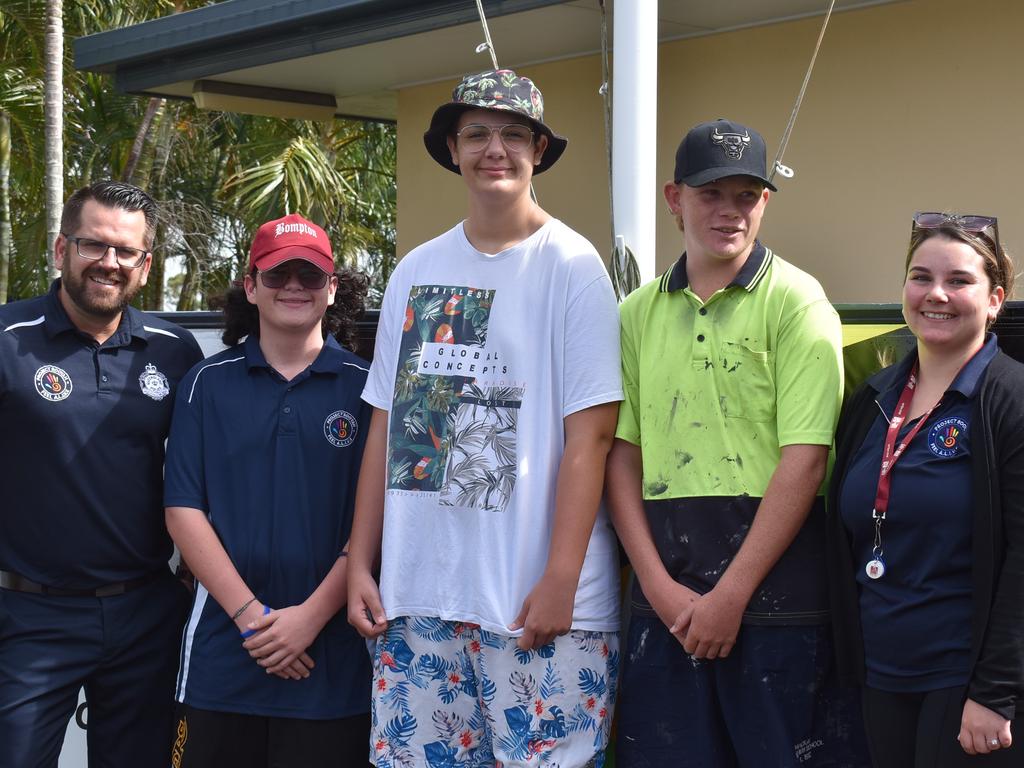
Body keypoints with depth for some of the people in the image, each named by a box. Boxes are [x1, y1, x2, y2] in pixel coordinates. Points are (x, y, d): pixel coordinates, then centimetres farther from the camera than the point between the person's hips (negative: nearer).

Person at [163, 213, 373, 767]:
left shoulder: (364, 388, 3)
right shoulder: (208, 384, 6)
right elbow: (183, 510, 0)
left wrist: (312, 615, -12)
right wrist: (250, 614, -9)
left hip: (331, 658, -1)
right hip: (222, 654, 1)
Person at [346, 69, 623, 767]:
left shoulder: (572, 265, -3)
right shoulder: (415, 272, 11)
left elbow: (590, 434, -8)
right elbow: (385, 428, 13)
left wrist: (560, 581, -14)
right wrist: (359, 565, 8)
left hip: (537, 601, -4)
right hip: (415, 595, 5)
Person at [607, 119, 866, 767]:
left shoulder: (796, 302, -3)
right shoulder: (638, 314, 10)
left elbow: (804, 460, -10)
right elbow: (622, 455, 7)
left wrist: (731, 595, -13)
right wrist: (659, 584, -5)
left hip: (775, 589, -4)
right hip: (663, 594, 4)